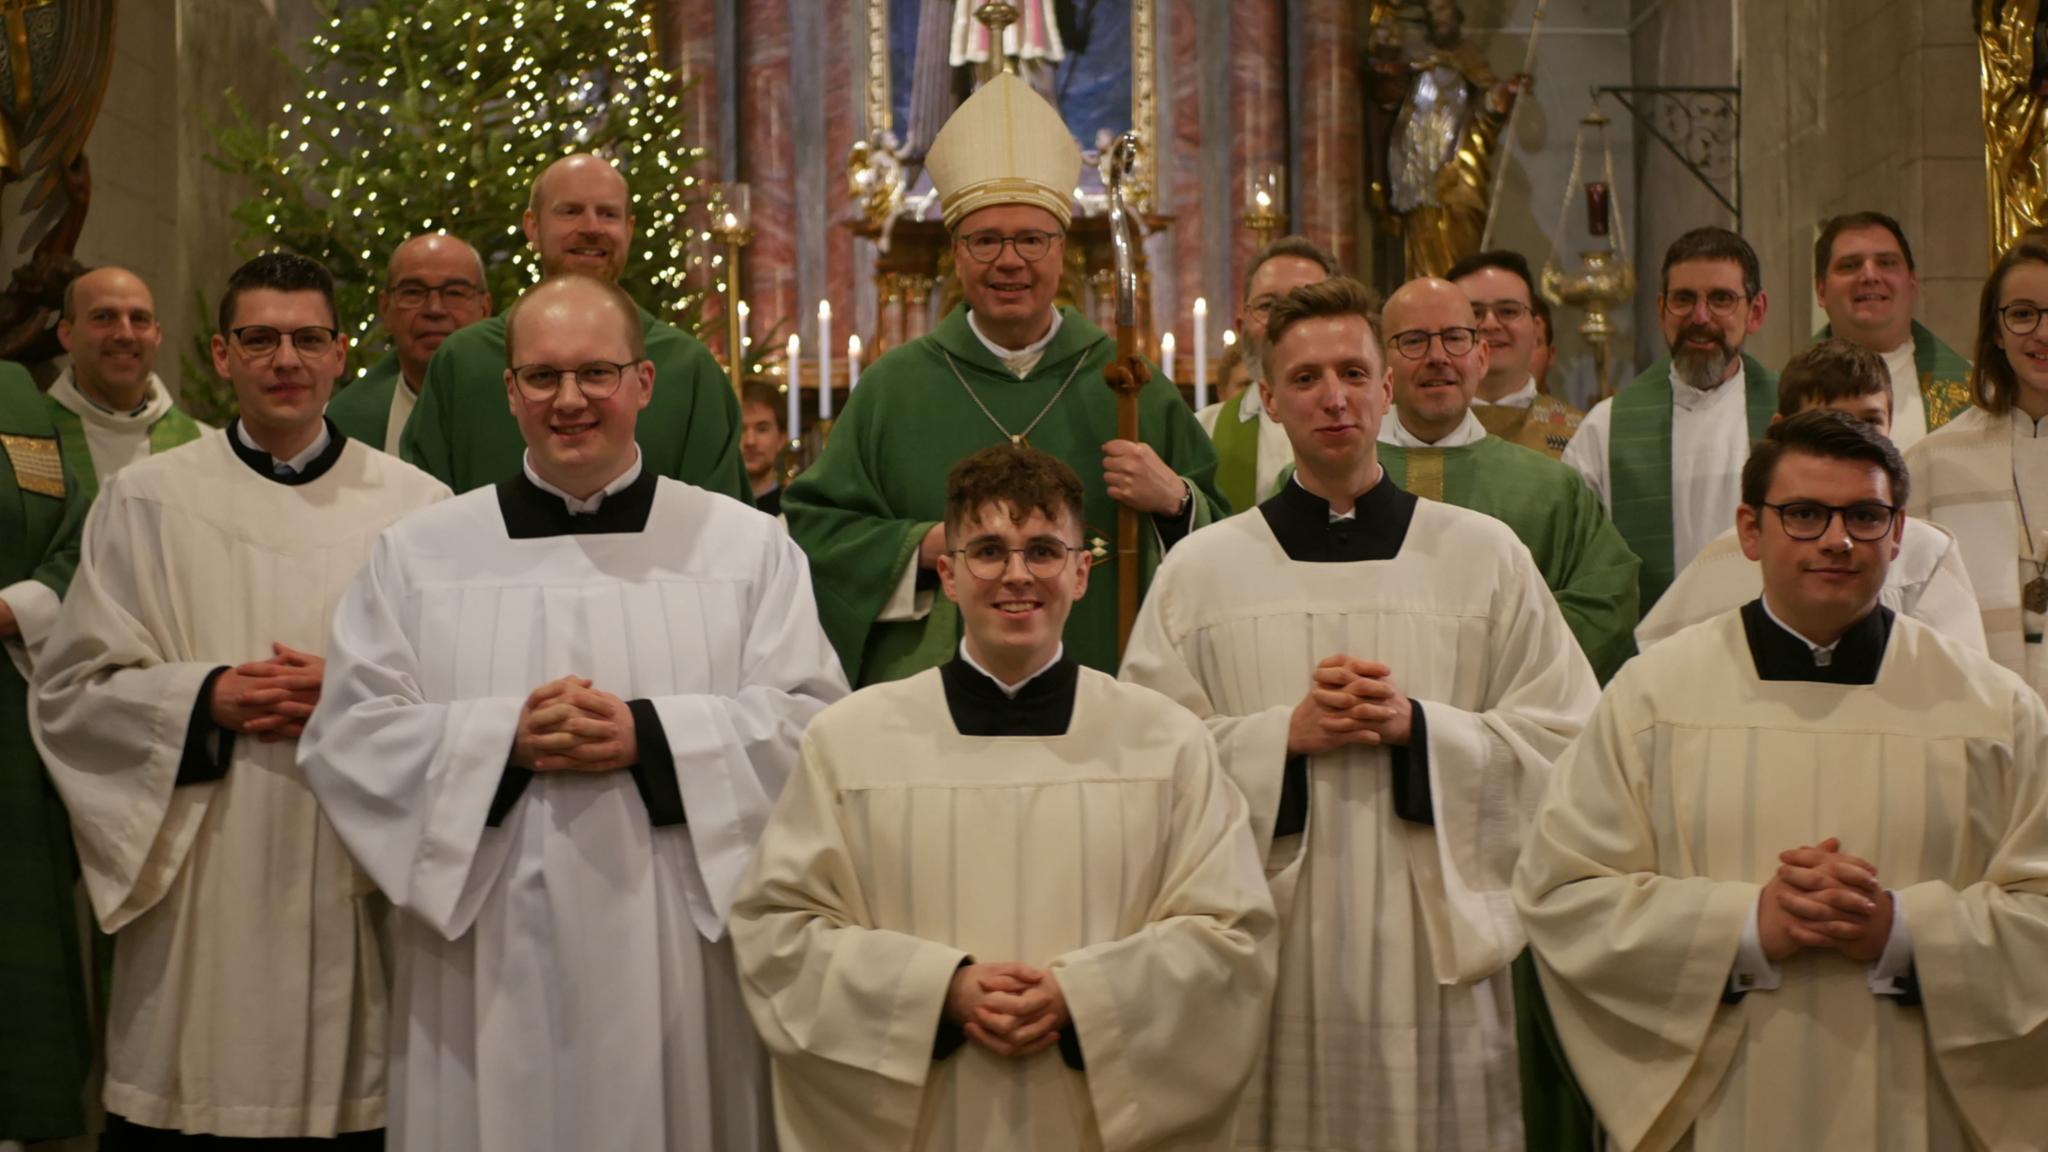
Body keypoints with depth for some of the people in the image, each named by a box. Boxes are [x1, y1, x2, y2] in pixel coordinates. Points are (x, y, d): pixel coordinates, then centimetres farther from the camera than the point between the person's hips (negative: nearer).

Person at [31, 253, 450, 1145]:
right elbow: (72, 691, 4)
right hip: (200, 890, 0)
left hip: (362, 887, 0)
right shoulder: (147, 500, 7)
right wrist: (205, 699, -11)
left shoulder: (417, 506, 6)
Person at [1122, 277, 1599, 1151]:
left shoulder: (1485, 555, 6)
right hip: (1265, 954, 0)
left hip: (1435, 950, 0)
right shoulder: (1201, 570, 5)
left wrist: (1418, 726, -12)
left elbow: (1565, 740, 2)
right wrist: (1285, 734, -12)